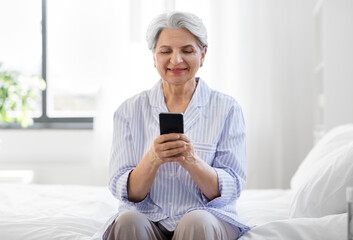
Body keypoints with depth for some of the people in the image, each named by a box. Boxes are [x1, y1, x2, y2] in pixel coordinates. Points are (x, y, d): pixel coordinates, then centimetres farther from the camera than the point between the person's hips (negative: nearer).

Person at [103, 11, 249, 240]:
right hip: (147, 219, 1)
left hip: (208, 216, -1)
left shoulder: (227, 109, 3)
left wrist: (191, 160, -23)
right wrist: (153, 159, -22)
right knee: (127, 221, -31)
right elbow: (126, 193, -1)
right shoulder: (130, 110, 6)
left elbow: (231, 190, -4)